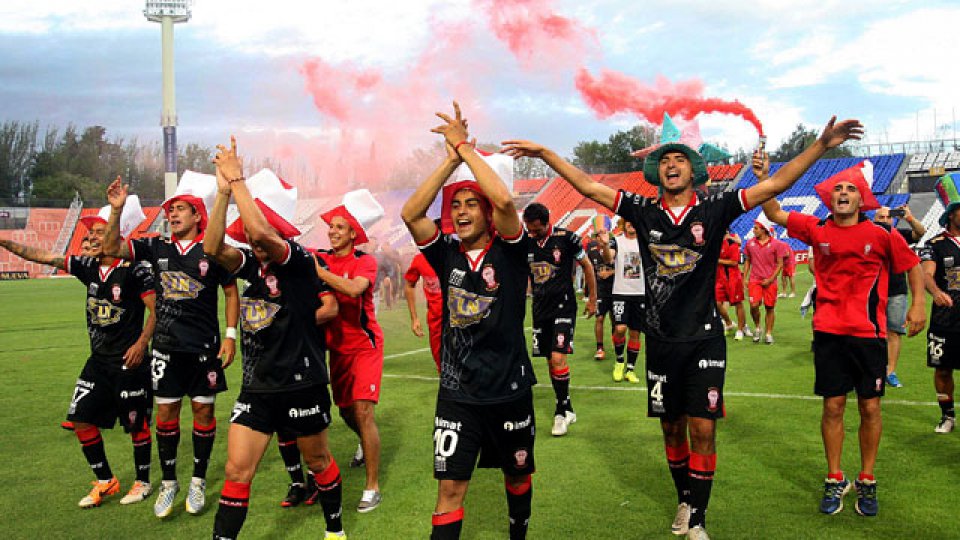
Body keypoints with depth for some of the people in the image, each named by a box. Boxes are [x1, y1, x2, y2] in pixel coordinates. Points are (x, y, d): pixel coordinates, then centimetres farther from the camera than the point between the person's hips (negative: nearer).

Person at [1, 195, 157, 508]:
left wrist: (142, 343, -19)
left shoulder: (135, 271, -13)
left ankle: (142, 482, 23)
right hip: (98, 361, 7)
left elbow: (157, 310, -12)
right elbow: (42, 257, 6)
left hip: (129, 361, -7)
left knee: (136, 423, 4)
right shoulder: (87, 266, 5)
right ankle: (105, 482, 23)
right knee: (82, 420, 7)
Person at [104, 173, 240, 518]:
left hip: (204, 346, -2)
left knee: (203, 411, 5)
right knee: (166, 412, 6)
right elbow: (111, 248, 1)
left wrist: (230, 335, -5)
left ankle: (198, 481, 19)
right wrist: (116, 210, -10)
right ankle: (168, 483, 20)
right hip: (166, 345, 3)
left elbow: (231, 293, 2)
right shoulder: (157, 248, 6)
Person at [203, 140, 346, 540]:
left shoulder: (299, 259, -14)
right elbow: (213, 247, -15)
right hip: (258, 385, 5)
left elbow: (261, 232, -32)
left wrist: (237, 179, -24)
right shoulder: (251, 264, 3)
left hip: (303, 383, -4)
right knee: (237, 470, -1)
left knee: (318, 461, 16)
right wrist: (224, 191, -19)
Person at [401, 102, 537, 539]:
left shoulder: (509, 251, -7)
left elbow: (505, 200, -26)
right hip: (457, 392, 1)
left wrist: (465, 147, -17)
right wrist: (451, 159, -14)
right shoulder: (447, 254, 1)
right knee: (449, 489, -3)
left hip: (509, 389, -1)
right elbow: (410, 214, -13)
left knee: (517, 475, 19)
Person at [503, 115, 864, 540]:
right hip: (661, 339, 2)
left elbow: (775, 185, -6)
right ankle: (684, 499, 34)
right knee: (671, 426, 13)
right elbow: (589, 187, 3)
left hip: (704, 338, -2)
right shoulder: (644, 212, 1)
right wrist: (543, 153, 1)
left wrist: (821, 145, -13)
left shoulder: (713, 210, -3)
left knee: (702, 429, -3)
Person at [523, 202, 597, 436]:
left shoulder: (565, 238, -9)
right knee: (550, 360, 7)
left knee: (558, 357, -16)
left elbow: (587, 266, 2)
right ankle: (566, 409, 20)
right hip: (540, 307, 5)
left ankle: (561, 411, -1)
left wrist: (592, 299, 6)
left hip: (563, 305, -5)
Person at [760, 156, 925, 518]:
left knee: (870, 408, 5)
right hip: (828, 333, 1)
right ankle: (835, 480, 20)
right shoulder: (817, 230, 1)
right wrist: (763, 176, -9)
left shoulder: (881, 236, -2)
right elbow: (774, 214, 1)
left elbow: (912, 265, 10)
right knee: (833, 407, 5)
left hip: (869, 335, 0)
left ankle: (867, 481, 22)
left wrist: (918, 304, 0)